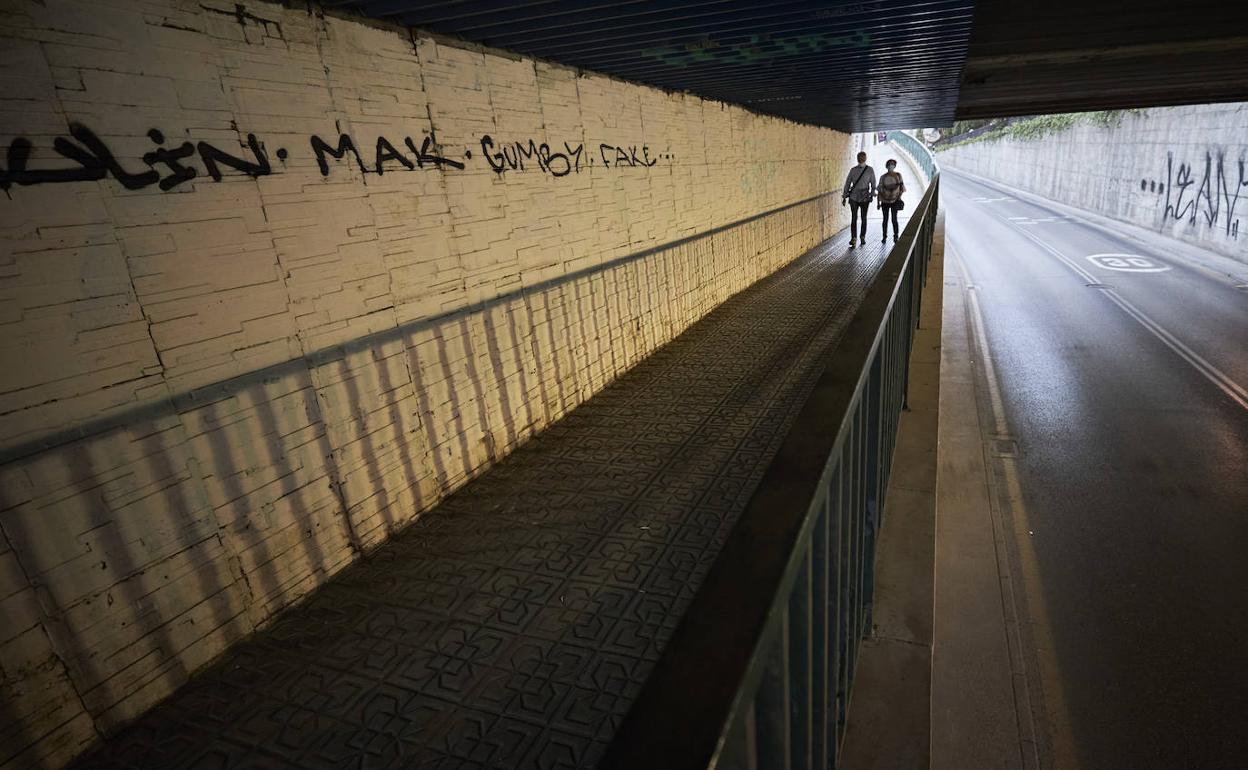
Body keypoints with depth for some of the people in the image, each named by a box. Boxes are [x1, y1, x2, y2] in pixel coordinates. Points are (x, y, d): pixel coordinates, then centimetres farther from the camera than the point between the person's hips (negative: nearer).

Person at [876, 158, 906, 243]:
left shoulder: (898, 175, 0)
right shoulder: (883, 177, 0)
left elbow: (901, 188, 7)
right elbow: (879, 190, 3)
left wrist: (899, 196, -6)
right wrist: (878, 202, 1)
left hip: (895, 201, -1)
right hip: (885, 201, 1)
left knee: (894, 219, -7)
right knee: (885, 219, 6)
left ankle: (895, 237, 3)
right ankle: (884, 237, 15)